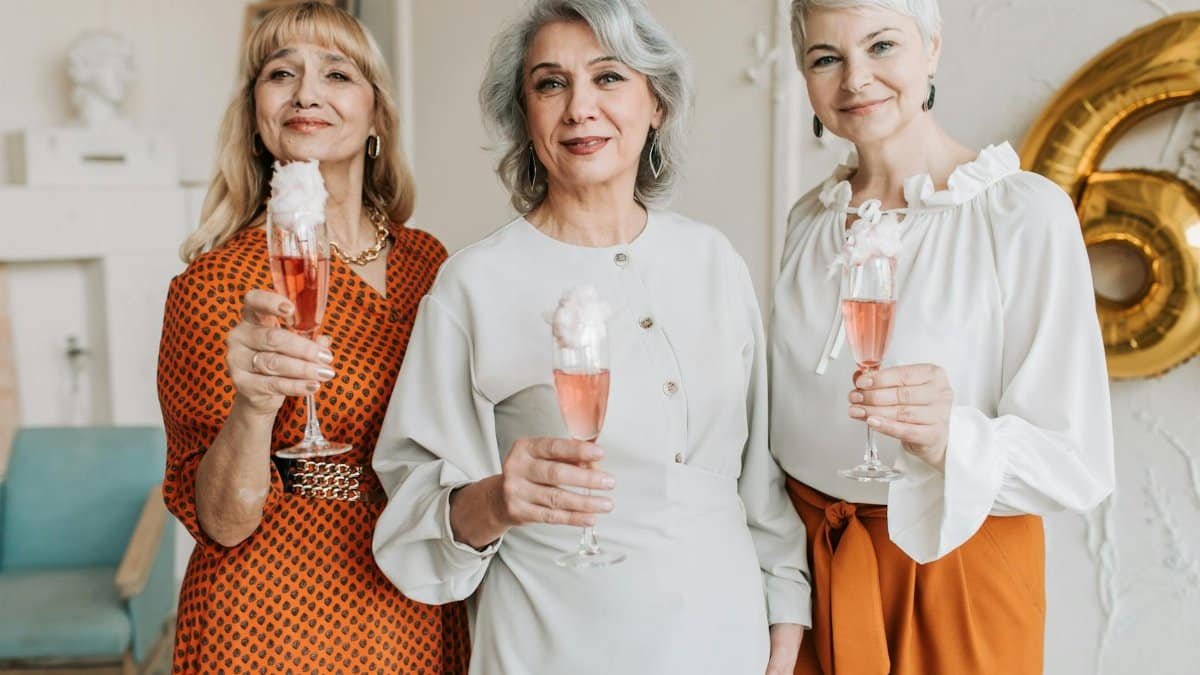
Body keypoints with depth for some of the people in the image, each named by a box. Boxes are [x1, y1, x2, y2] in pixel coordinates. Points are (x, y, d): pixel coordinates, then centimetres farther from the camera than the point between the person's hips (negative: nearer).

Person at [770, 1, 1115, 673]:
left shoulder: (1026, 212, -15)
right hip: (808, 557, 4)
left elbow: (1077, 465, -17)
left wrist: (947, 438, -35)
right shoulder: (810, 218, 1)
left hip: (957, 566, -4)